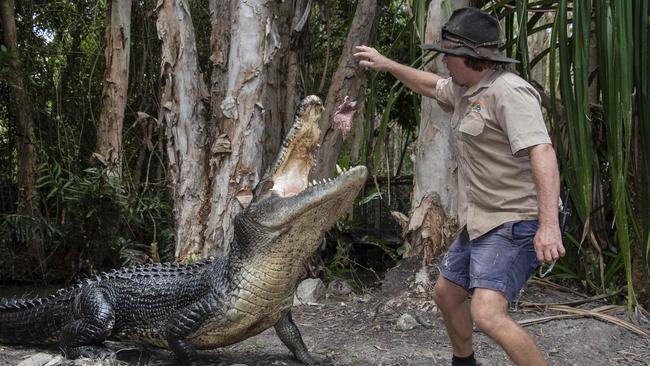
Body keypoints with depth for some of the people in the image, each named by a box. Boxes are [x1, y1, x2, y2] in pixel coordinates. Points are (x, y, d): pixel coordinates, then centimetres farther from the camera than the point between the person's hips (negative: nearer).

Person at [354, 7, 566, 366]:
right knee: (446, 294, 24)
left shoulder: (509, 91, -19)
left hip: (513, 225, -10)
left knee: (487, 316, -25)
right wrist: (387, 64, 32)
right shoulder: (465, 89, 11)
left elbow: (542, 153, -29)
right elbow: (432, 85, 34)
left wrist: (549, 224, -38)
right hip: (478, 225, 10)